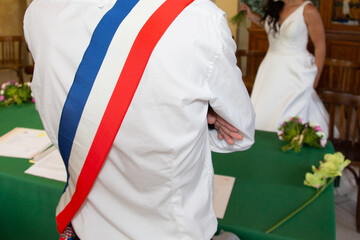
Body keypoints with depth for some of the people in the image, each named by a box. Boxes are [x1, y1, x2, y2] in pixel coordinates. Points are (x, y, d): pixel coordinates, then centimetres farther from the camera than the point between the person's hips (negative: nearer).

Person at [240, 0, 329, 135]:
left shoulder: (308, 11, -15)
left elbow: (320, 47, -8)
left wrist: (315, 80, -3)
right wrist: (252, 16, 10)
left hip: (294, 72, -6)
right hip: (271, 67, 7)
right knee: (262, 116, 9)